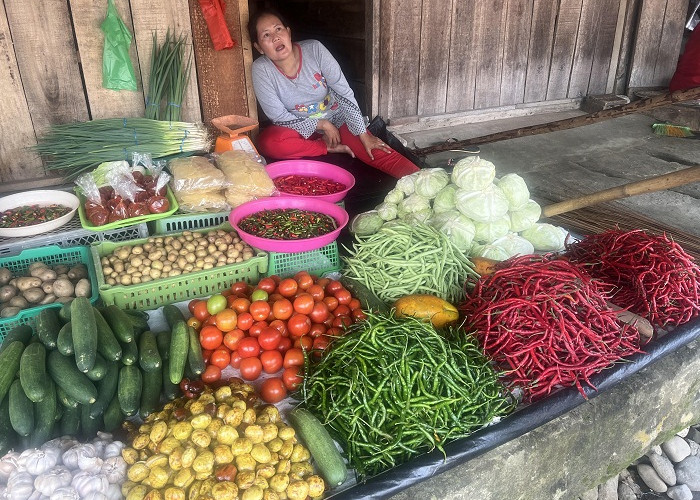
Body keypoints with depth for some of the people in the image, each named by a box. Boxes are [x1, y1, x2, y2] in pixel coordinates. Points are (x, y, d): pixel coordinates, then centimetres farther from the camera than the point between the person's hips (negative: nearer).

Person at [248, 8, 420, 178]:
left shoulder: (314, 49, -14)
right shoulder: (261, 69, -16)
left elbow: (344, 92, -11)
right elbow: (279, 117, -13)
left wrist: (364, 135, -14)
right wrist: (321, 125, -18)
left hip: (337, 119, 0)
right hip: (300, 129, 0)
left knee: (377, 153, -23)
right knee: (267, 141, -32)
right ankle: (331, 148, -17)